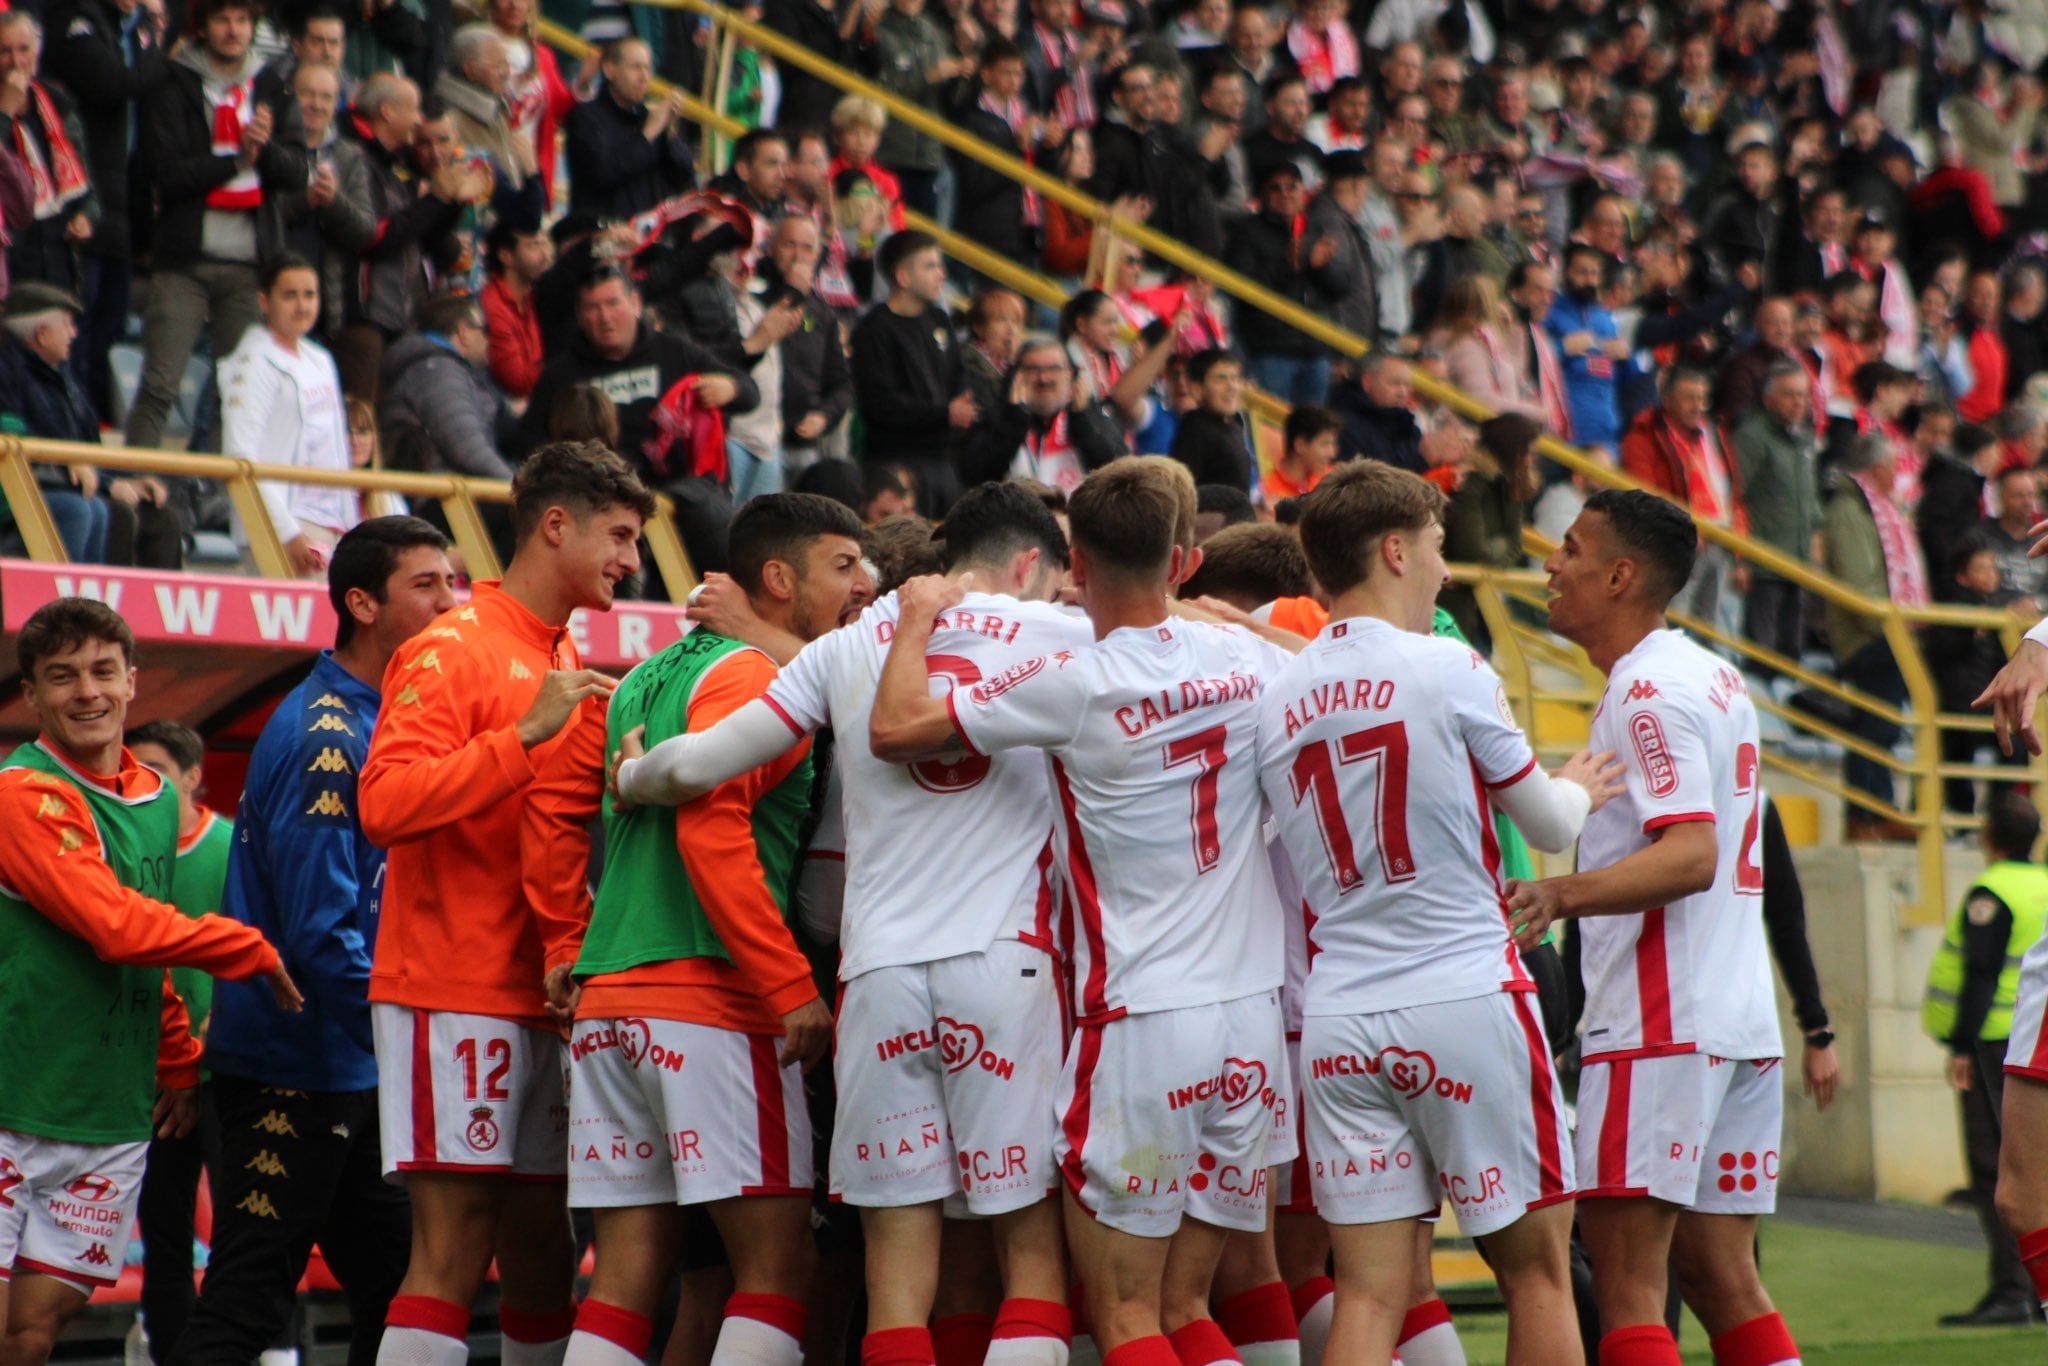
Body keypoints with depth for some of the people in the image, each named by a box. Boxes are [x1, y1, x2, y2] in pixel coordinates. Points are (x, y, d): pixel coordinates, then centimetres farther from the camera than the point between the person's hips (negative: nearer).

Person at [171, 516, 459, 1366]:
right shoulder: (323, 737, -16)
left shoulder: (376, 724, 14)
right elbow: (322, 931, -22)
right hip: (294, 1071, -10)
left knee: (398, 1286, 12)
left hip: (351, 1072, 10)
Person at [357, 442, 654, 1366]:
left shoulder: (569, 671, 19)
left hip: (541, 999, 8)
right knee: (454, 1245, -11)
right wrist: (527, 735, -20)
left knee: (539, 1245, 7)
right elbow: (384, 804, -19)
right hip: (451, 997, -8)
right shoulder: (453, 648, -6)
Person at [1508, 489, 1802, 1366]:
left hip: (1660, 1026, -10)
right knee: (1720, 1280, 10)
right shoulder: (1713, 676, 18)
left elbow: (1690, 857, -22)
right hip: (1738, 1020, 10)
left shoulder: (1649, 692, -12)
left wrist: (1563, 893, -34)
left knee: (1624, 1278, -10)